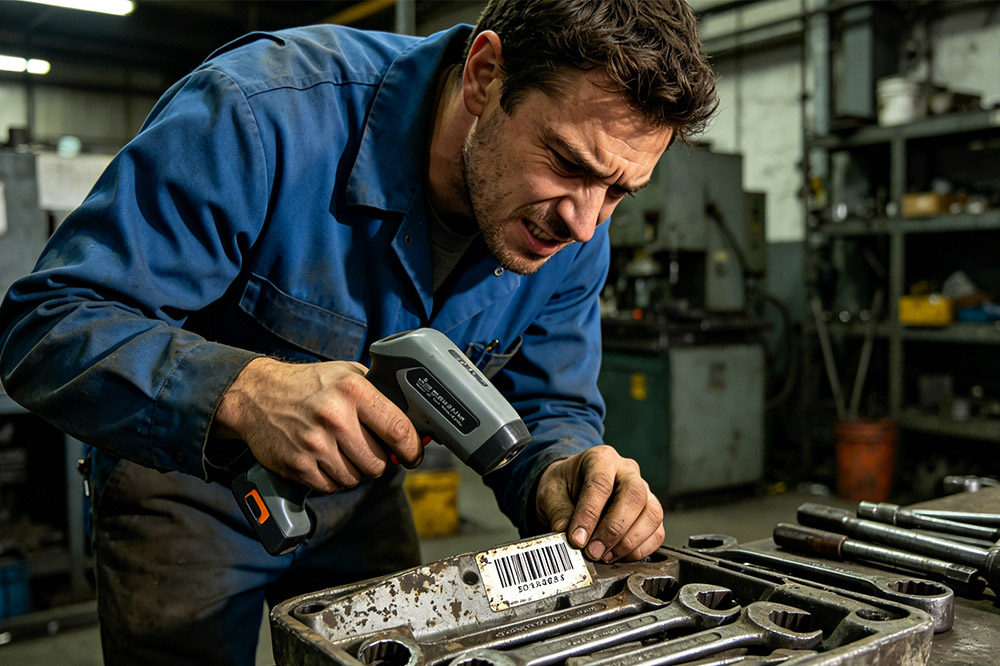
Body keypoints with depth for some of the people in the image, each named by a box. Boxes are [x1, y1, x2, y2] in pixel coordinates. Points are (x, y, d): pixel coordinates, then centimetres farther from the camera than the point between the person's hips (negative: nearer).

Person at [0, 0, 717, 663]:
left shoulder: (573, 230, -16)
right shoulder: (263, 113, -34)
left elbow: (548, 407, -6)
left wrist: (561, 479, -30)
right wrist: (240, 392, -48)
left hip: (359, 494, 4)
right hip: (186, 482, -3)